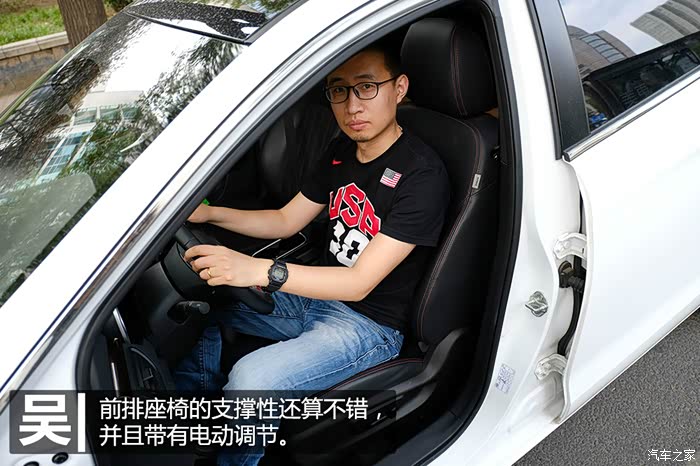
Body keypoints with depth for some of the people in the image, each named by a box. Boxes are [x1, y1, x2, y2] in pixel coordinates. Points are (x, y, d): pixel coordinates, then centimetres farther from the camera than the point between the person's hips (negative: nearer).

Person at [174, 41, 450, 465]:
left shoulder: (422, 175, -23)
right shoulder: (343, 151, 3)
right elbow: (286, 221, 10)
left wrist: (259, 271, -39)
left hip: (370, 325, -8)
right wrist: (209, 213, -5)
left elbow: (360, 282, -27)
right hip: (314, 297, 8)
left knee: (252, 378, -28)